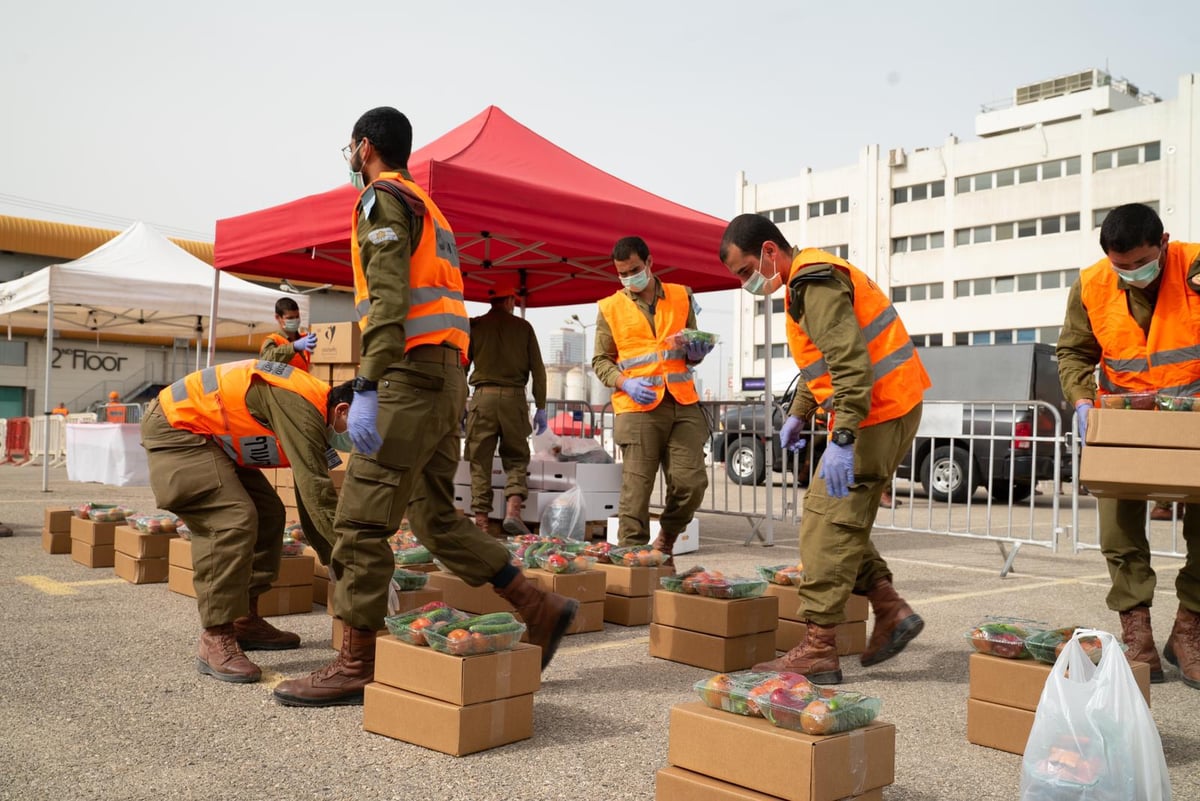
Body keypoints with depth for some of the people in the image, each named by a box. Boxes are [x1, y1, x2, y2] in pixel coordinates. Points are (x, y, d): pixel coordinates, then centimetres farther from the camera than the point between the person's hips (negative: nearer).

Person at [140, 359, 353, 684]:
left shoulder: (310, 414, 4)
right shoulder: (300, 405, -27)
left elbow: (311, 498, 10)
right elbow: (317, 492, -32)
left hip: (210, 436, 10)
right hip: (175, 427, -10)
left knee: (268, 514, 8)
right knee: (233, 519, -22)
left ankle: (245, 620, 16)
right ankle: (216, 640, -17)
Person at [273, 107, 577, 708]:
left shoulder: (383, 199, -2)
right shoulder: (427, 209, 27)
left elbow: (389, 299, -16)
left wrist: (367, 389, -22)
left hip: (413, 372, -10)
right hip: (445, 375, 10)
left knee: (360, 517, -6)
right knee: (434, 516, 13)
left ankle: (356, 665, -1)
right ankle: (541, 609, 13)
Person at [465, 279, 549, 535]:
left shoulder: (475, 325, 7)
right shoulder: (523, 327, 9)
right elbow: (538, 369, 6)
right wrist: (541, 407, 10)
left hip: (483, 397, 0)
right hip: (514, 398, 0)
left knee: (480, 461, 3)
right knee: (516, 458, 11)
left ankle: (481, 520, -1)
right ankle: (513, 510, -7)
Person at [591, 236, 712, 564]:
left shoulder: (681, 296, 15)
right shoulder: (610, 308, 10)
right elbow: (600, 361, 10)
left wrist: (696, 351, -2)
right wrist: (625, 383, -9)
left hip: (683, 402, 2)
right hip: (638, 406, -2)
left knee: (692, 481, -4)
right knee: (636, 490, -4)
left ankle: (665, 542, 21)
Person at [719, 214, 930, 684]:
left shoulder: (815, 284, -16)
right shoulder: (811, 279, 18)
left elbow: (852, 365, -26)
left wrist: (842, 440, -30)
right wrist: (797, 414, 21)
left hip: (876, 411, -11)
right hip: (889, 409, 11)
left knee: (828, 523, -9)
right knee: (843, 520, 14)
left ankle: (819, 651, -6)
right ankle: (891, 611, 16)